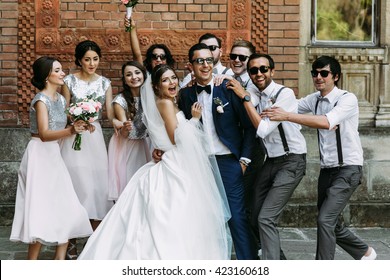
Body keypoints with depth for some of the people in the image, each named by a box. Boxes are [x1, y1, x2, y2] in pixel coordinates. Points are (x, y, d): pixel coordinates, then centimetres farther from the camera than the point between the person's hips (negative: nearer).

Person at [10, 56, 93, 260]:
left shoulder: (61, 99, 10)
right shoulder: (41, 100, -14)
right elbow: (44, 134, -27)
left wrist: (79, 126, 6)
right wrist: (71, 131, -40)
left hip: (54, 155, 8)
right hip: (39, 156, -8)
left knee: (65, 210, 4)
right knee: (42, 211, -9)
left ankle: (60, 260, 10)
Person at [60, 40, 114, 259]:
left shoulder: (105, 83, 7)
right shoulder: (70, 81, 0)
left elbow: (110, 113, 1)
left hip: (95, 137, 3)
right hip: (74, 137, -2)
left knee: (98, 185, 1)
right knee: (77, 185, -6)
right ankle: (72, 240, 5)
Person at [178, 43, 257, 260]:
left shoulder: (229, 90, -2)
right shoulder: (186, 95, 6)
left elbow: (248, 126, 0)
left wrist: (244, 159, -3)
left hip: (228, 162, -3)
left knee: (237, 217, -5)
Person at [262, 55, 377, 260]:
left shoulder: (347, 99, -16)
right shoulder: (314, 99, 6)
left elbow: (326, 122, -31)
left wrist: (286, 116, -34)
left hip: (348, 169, -8)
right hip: (327, 169, 8)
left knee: (325, 220, -17)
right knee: (331, 224, 16)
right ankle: (365, 252, 39)